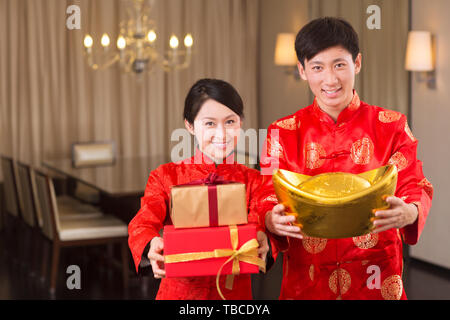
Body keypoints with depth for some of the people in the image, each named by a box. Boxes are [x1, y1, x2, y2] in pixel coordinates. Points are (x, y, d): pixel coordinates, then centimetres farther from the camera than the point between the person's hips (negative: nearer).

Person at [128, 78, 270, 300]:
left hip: (235, 292, 0)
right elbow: (142, 223, -7)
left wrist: (261, 242, -30)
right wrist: (152, 246, -30)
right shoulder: (166, 177, 5)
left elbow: (258, 224, -6)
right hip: (179, 290, 0)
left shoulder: (252, 181, 8)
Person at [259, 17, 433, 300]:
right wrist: (272, 221, -28)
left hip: (375, 280, 0)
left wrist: (410, 213, -29)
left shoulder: (391, 126, 0)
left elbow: (414, 186, -5)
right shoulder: (284, 133, 1)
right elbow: (269, 198, -4)